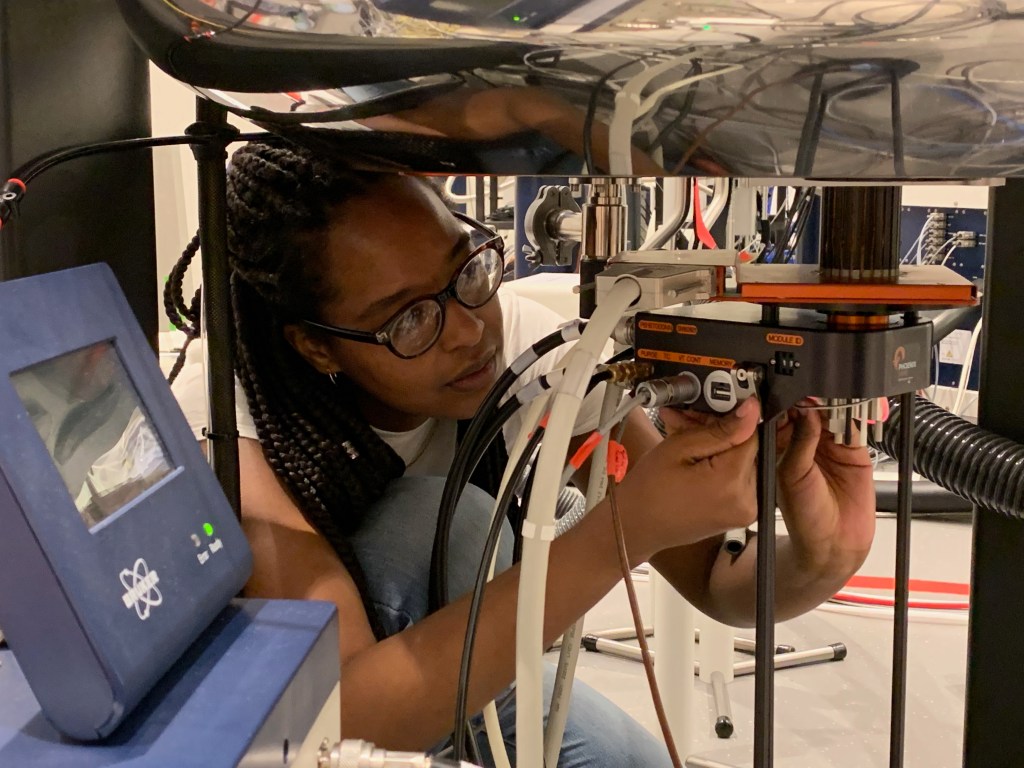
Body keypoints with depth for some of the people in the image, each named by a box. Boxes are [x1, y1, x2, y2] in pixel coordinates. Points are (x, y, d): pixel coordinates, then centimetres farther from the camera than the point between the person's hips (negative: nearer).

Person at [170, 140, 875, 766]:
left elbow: (716, 581, -20)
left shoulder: (526, 344, -24)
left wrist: (819, 561, -44)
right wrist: (628, 529, -50)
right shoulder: (231, 412, -33)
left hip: (450, 663, 3)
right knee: (448, 524, -31)